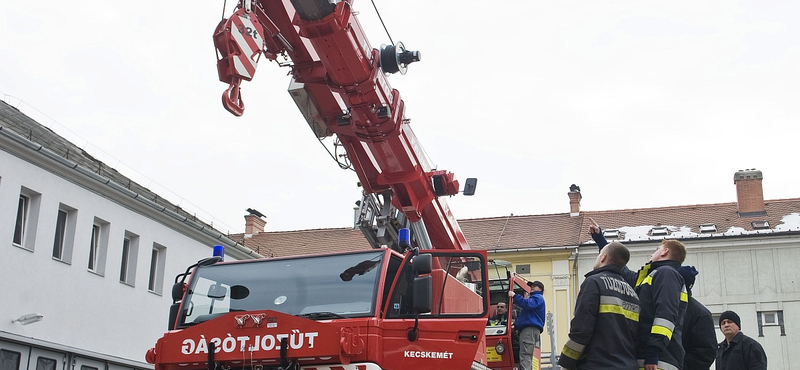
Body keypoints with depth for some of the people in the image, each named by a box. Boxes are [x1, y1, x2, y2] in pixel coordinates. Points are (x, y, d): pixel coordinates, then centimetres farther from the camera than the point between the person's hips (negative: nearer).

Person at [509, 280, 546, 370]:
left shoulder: (537, 298, 0)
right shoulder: (535, 298, 33)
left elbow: (528, 304, -21)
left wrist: (515, 296, -22)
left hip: (530, 329, -10)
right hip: (529, 328, 10)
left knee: (525, 356, -20)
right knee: (526, 356, 6)